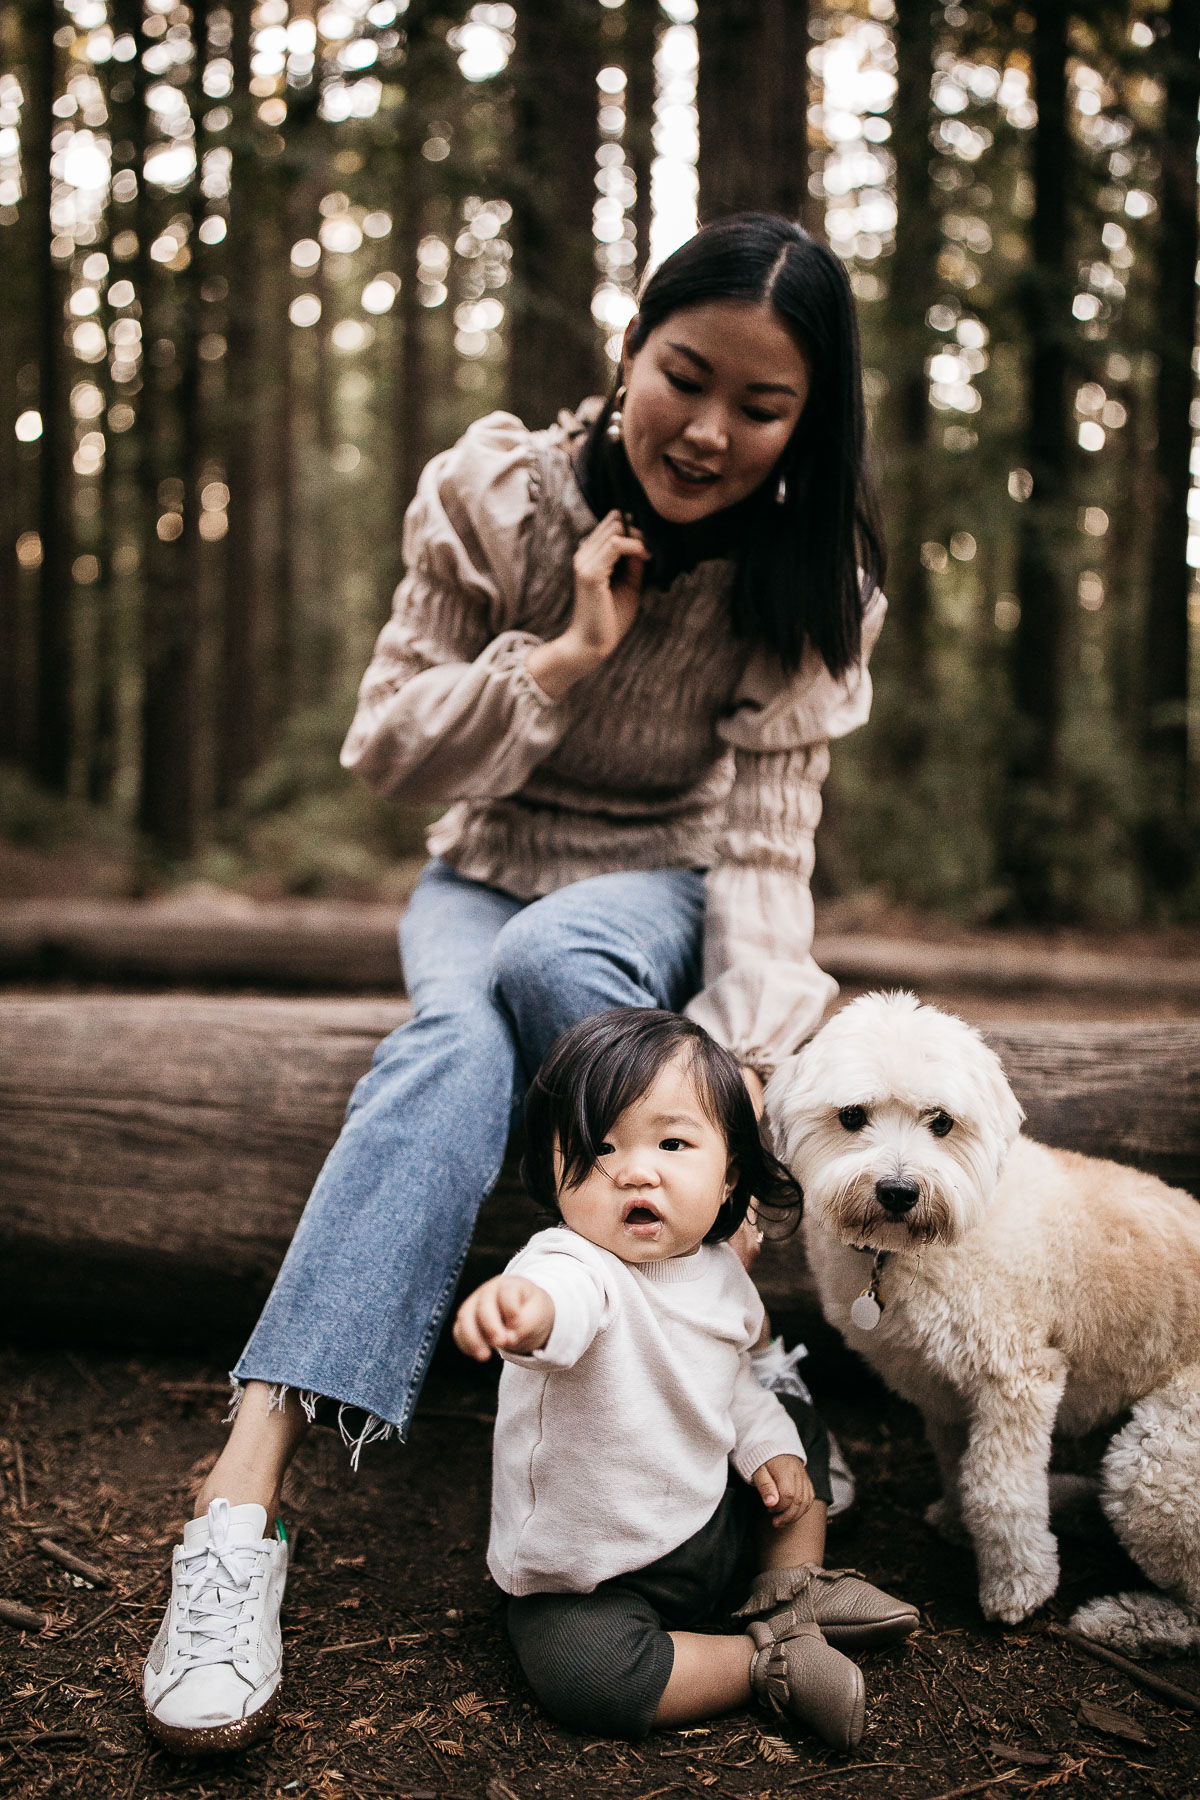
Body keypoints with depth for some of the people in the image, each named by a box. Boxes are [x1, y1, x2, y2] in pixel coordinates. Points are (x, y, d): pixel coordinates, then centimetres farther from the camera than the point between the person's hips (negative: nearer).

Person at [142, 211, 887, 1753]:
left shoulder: (809, 576, -12)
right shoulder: (493, 495, -13)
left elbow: (763, 842, -18)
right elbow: (385, 754, -11)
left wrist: (749, 1062, -32)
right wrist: (563, 655, -25)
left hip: (658, 895, 0)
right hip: (480, 881, 0)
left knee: (550, 958, -37)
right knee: (457, 1041, -35)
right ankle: (246, 1492, -43)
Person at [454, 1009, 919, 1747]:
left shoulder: (720, 1271, -5)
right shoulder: (575, 1268, -30)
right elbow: (563, 1299, -58)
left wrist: (768, 1445, 1)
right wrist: (522, 1305, -80)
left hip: (711, 1521, 7)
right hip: (593, 1577, -6)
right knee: (584, 1674, -33)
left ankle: (792, 1592, 25)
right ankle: (767, 1661, -13)